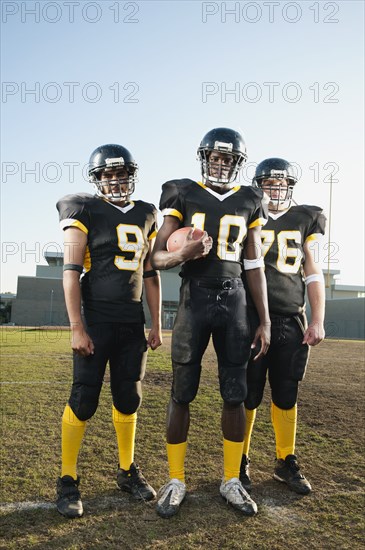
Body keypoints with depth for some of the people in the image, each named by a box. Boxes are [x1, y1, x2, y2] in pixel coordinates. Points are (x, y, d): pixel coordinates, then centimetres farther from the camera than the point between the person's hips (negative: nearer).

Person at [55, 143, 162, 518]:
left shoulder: (146, 215, 12)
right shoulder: (85, 211, -3)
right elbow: (71, 271, -9)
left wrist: (156, 325, 12)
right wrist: (77, 327, -15)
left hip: (133, 321, 5)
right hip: (97, 319, -5)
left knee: (128, 399, 11)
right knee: (83, 400, -2)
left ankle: (127, 471, 28)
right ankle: (67, 480, 15)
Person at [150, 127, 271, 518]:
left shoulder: (249, 202, 9)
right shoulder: (184, 196, 1)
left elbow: (255, 265, 10)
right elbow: (156, 258, -1)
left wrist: (265, 320, 7)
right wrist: (183, 254, -24)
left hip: (234, 302, 3)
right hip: (194, 299, -2)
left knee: (235, 394, 5)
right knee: (181, 393, 2)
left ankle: (231, 480, 22)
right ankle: (176, 480, 19)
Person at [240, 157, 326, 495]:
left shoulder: (304, 221, 11)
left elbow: (313, 274, 11)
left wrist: (318, 321, 4)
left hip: (291, 323, 3)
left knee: (286, 396, 10)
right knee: (248, 397, 3)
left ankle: (286, 462, 26)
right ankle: (240, 463, 20)